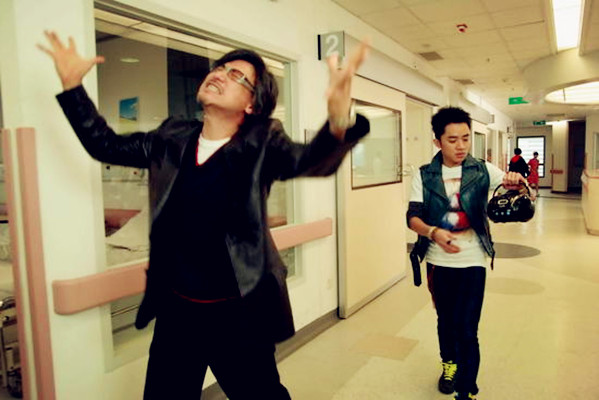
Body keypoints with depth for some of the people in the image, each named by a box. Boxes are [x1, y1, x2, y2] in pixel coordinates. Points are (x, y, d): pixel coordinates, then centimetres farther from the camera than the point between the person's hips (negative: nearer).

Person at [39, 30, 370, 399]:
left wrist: (339, 119, -50)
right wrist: (72, 85, 4)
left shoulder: (262, 144, -11)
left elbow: (310, 160, -29)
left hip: (238, 312, -4)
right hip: (175, 308, 5)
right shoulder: (173, 139, 2)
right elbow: (106, 145, 12)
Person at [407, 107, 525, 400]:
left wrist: (516, 181, -31)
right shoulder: (425, 175, -4)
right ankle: (449, 364, 46)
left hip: (472, 262, -1)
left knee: (467, 330, -1)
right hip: (438, 261, 1)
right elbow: (413, 217, -10)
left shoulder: (482, 170, -3)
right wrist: (433, 232, -29)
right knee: (445, 320, 19)